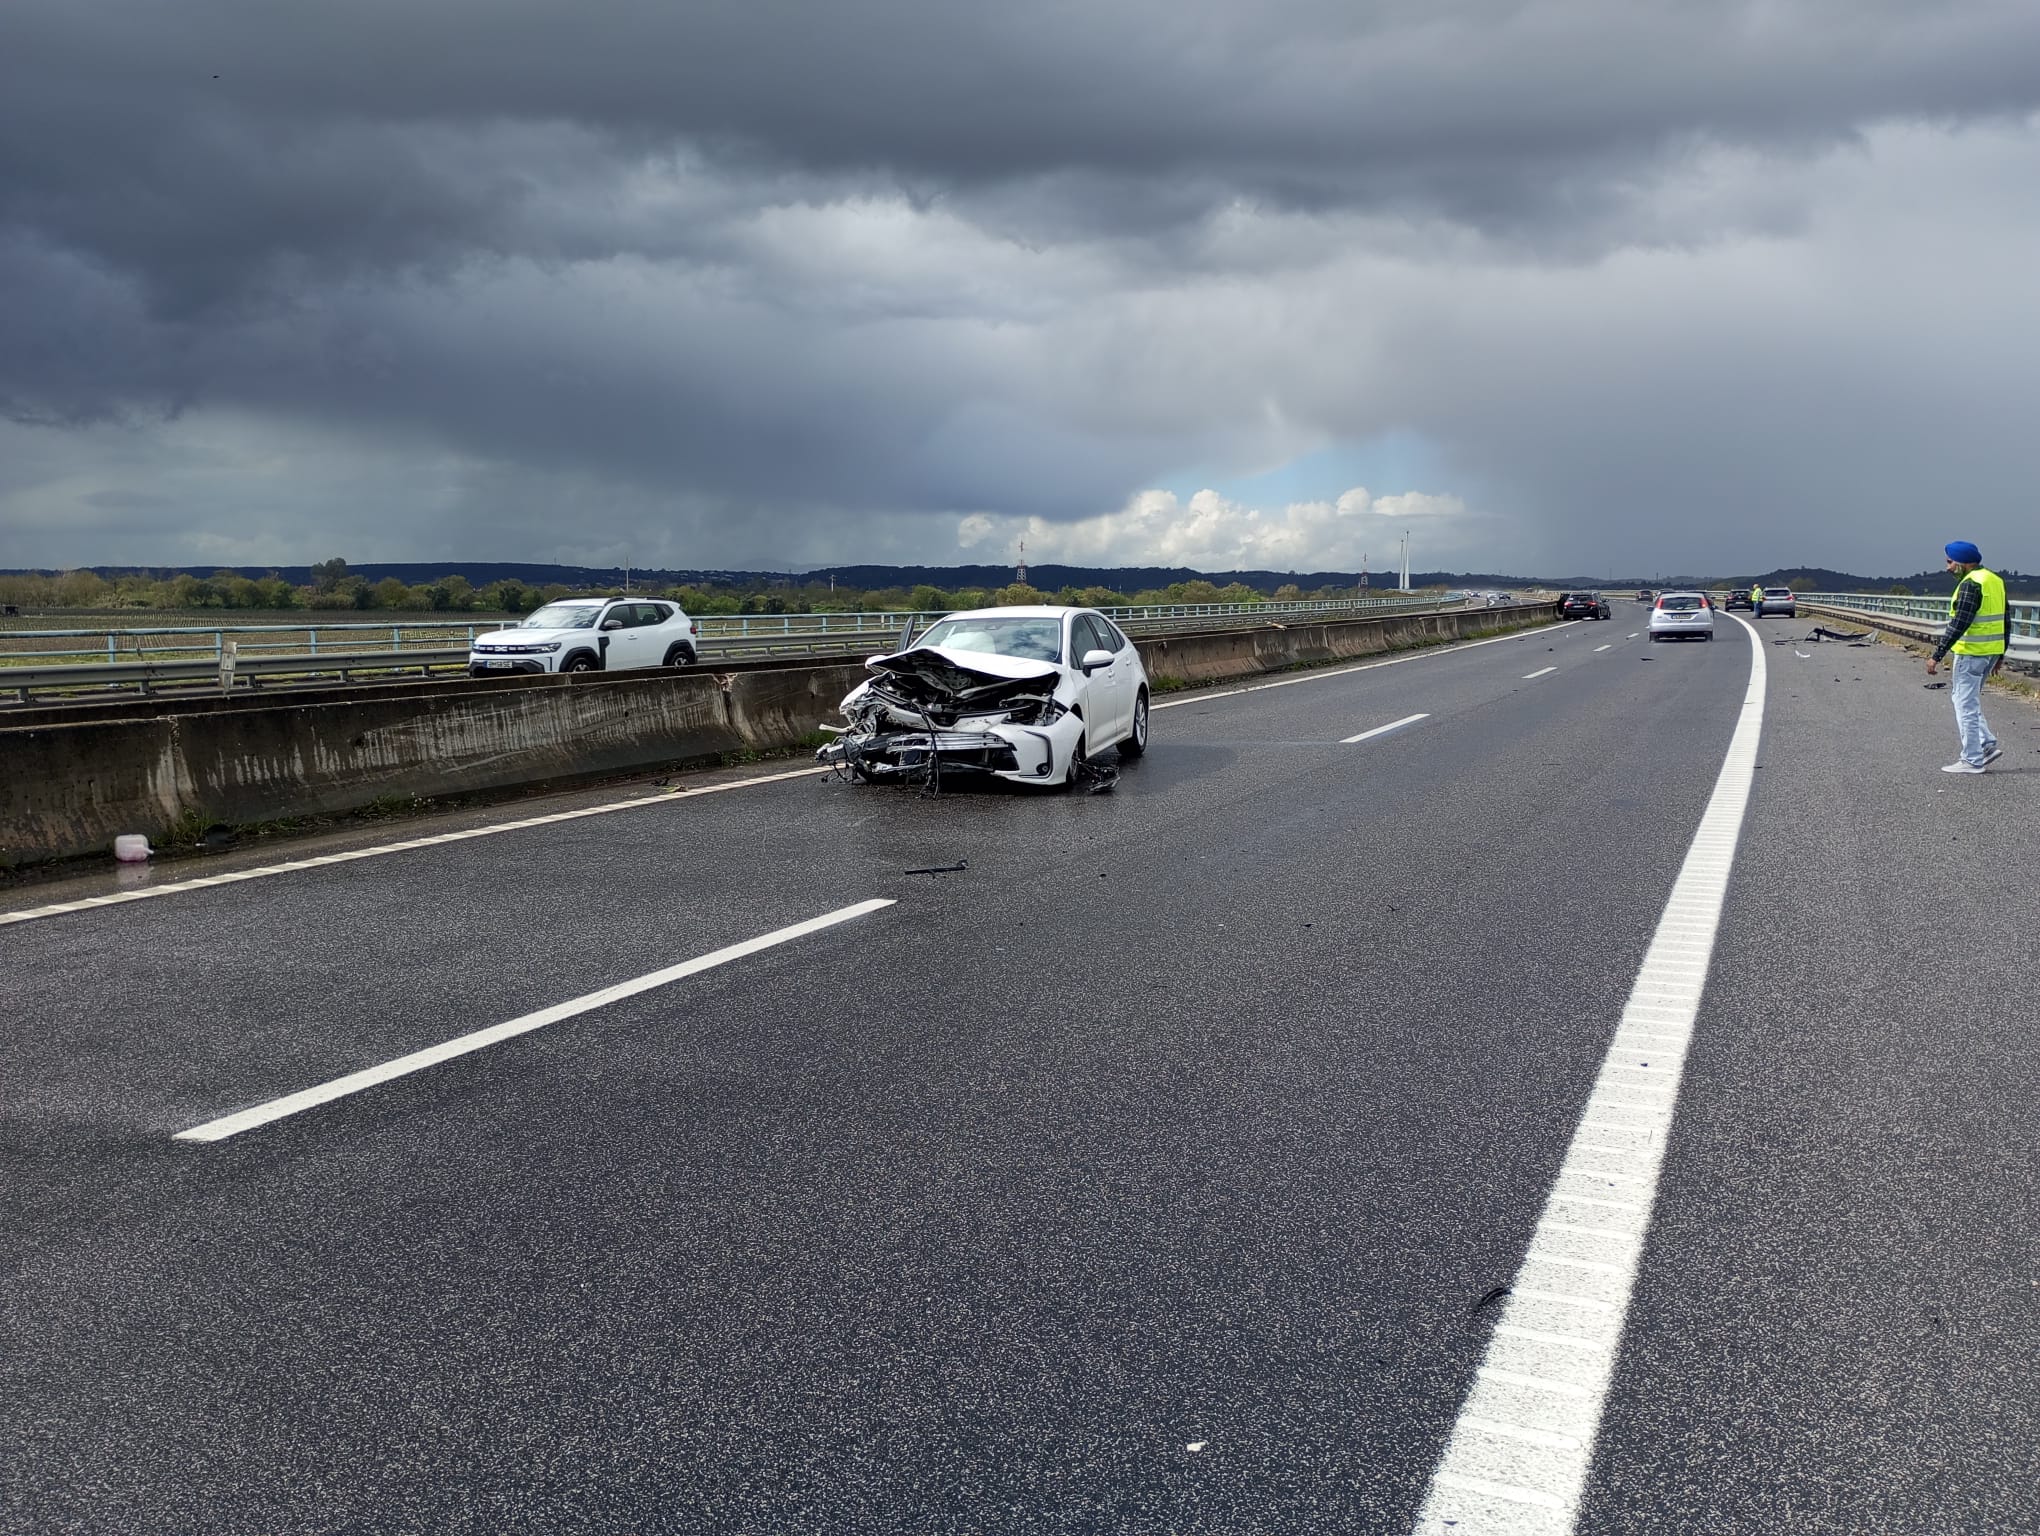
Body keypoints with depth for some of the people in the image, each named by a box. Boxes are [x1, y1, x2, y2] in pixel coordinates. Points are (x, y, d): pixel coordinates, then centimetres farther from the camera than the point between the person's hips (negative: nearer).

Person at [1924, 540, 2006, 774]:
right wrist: (2001, 655, 24)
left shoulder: (1971, 584, -16)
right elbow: (2004, 620, 18)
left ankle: (1972, 760, 1)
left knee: (1966, 704, -2)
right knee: (1965, 699, 20)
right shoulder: (1996, 580, 13)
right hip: (1991, 651, 9)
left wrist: (1937, 656, -22)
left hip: (1971, 652, -9)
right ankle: (1988, 744, 13)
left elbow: (1958, 624, -22)